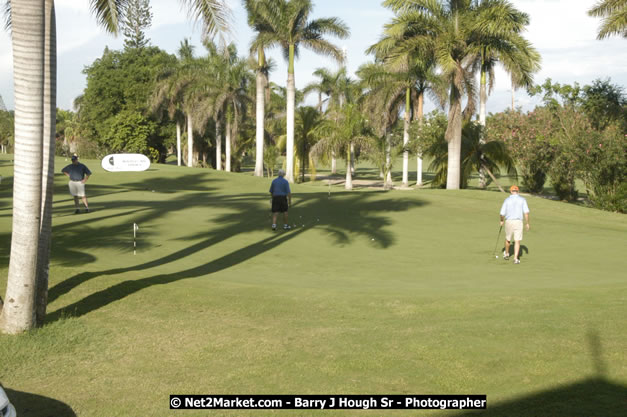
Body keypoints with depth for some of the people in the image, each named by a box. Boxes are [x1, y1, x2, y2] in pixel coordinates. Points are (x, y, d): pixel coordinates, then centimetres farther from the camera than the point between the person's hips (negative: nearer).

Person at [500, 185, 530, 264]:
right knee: (517, 241, 2)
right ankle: (516, 258, -9)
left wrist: (501, 221, 19)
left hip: (509, 221, 1)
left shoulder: (507, 200, -1)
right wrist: (527, 223, 2)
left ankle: (506, 254, 41)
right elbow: (526, 212, -8)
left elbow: (502, 213, -1)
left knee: (508, 239, 22)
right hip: (518, 222, -1)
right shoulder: (522, 199, 0)